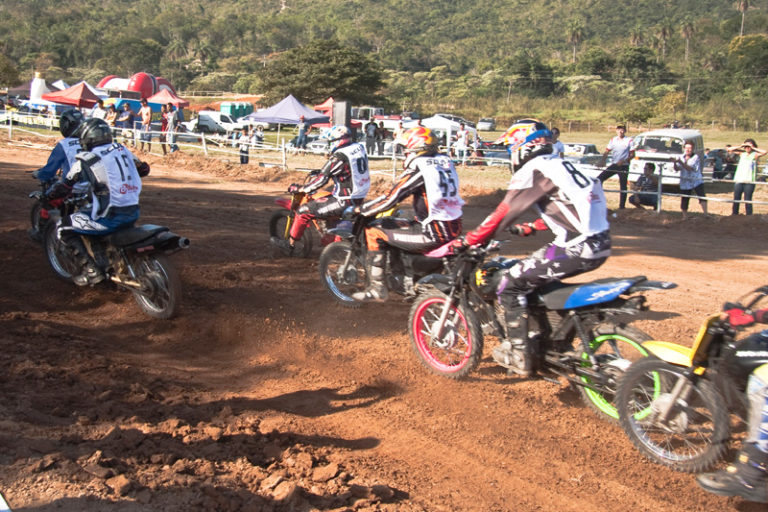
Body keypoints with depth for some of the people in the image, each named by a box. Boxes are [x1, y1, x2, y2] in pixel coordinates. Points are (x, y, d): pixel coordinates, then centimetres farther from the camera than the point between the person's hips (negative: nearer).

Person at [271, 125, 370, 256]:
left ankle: (289, 245, 9)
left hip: (345, 201, -9)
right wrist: (323, 171, 30)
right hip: (361, 196, 9)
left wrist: (300, 189, -8)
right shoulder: (360, 147, 6)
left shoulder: (339, 156, -19)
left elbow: (322, 179, -18)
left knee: (304, 211, -2)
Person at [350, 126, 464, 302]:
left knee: (374, 234, -2)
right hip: (456, 228, 9)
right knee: (407, 225, 35)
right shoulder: (446, 160, 10)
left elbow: (390, 199, -12)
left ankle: (377, 288, 0)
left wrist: (361, 210, 1)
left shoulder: (418, 168, -12)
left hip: (434, 234, -9)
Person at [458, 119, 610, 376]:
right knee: (540, 277, 29)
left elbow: (504, 213, -9)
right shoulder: (562, 165, 20)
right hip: (600, 245, 10)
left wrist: (467, 241, -3)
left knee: (511, 285, -2)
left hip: (575, 248, -10)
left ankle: (518, 355, 2)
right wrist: (532, 227, 41)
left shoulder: (532, 171, -6)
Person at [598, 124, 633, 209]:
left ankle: (622, 206, 7)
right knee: (599, 179, -9)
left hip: (624, 166, -3)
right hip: (613, 164, 3)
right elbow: (607, 152, 6)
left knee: (623, 186, 0)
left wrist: (623, 161, -18)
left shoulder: (629, 141, -2)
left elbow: (632, 154, -3)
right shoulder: (613, 140, 8)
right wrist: (603, 161, -11)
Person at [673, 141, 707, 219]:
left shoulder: (696, 157, -6)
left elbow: (690, 168, -19)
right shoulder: (681, 157, 7)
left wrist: (681, 163, -30)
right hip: (685, 183, 4)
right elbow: (677, 169, -3)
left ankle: (705, 214, -25)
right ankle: (684, 217, 23)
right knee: (684, 202, 8)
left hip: (696, 181, -4)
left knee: (702, 197, -23)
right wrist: (675, 163, -23)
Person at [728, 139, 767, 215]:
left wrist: (753, 148, -10)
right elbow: (729, 149, 10)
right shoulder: (742, 153, 11)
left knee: (748, 200, -1)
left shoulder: (755, 155, 0)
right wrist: (740, 146, 1)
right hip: (738, 180, 4)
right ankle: (734, 215, 15)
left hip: (749, 181, -4)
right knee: (736, 200, 6)